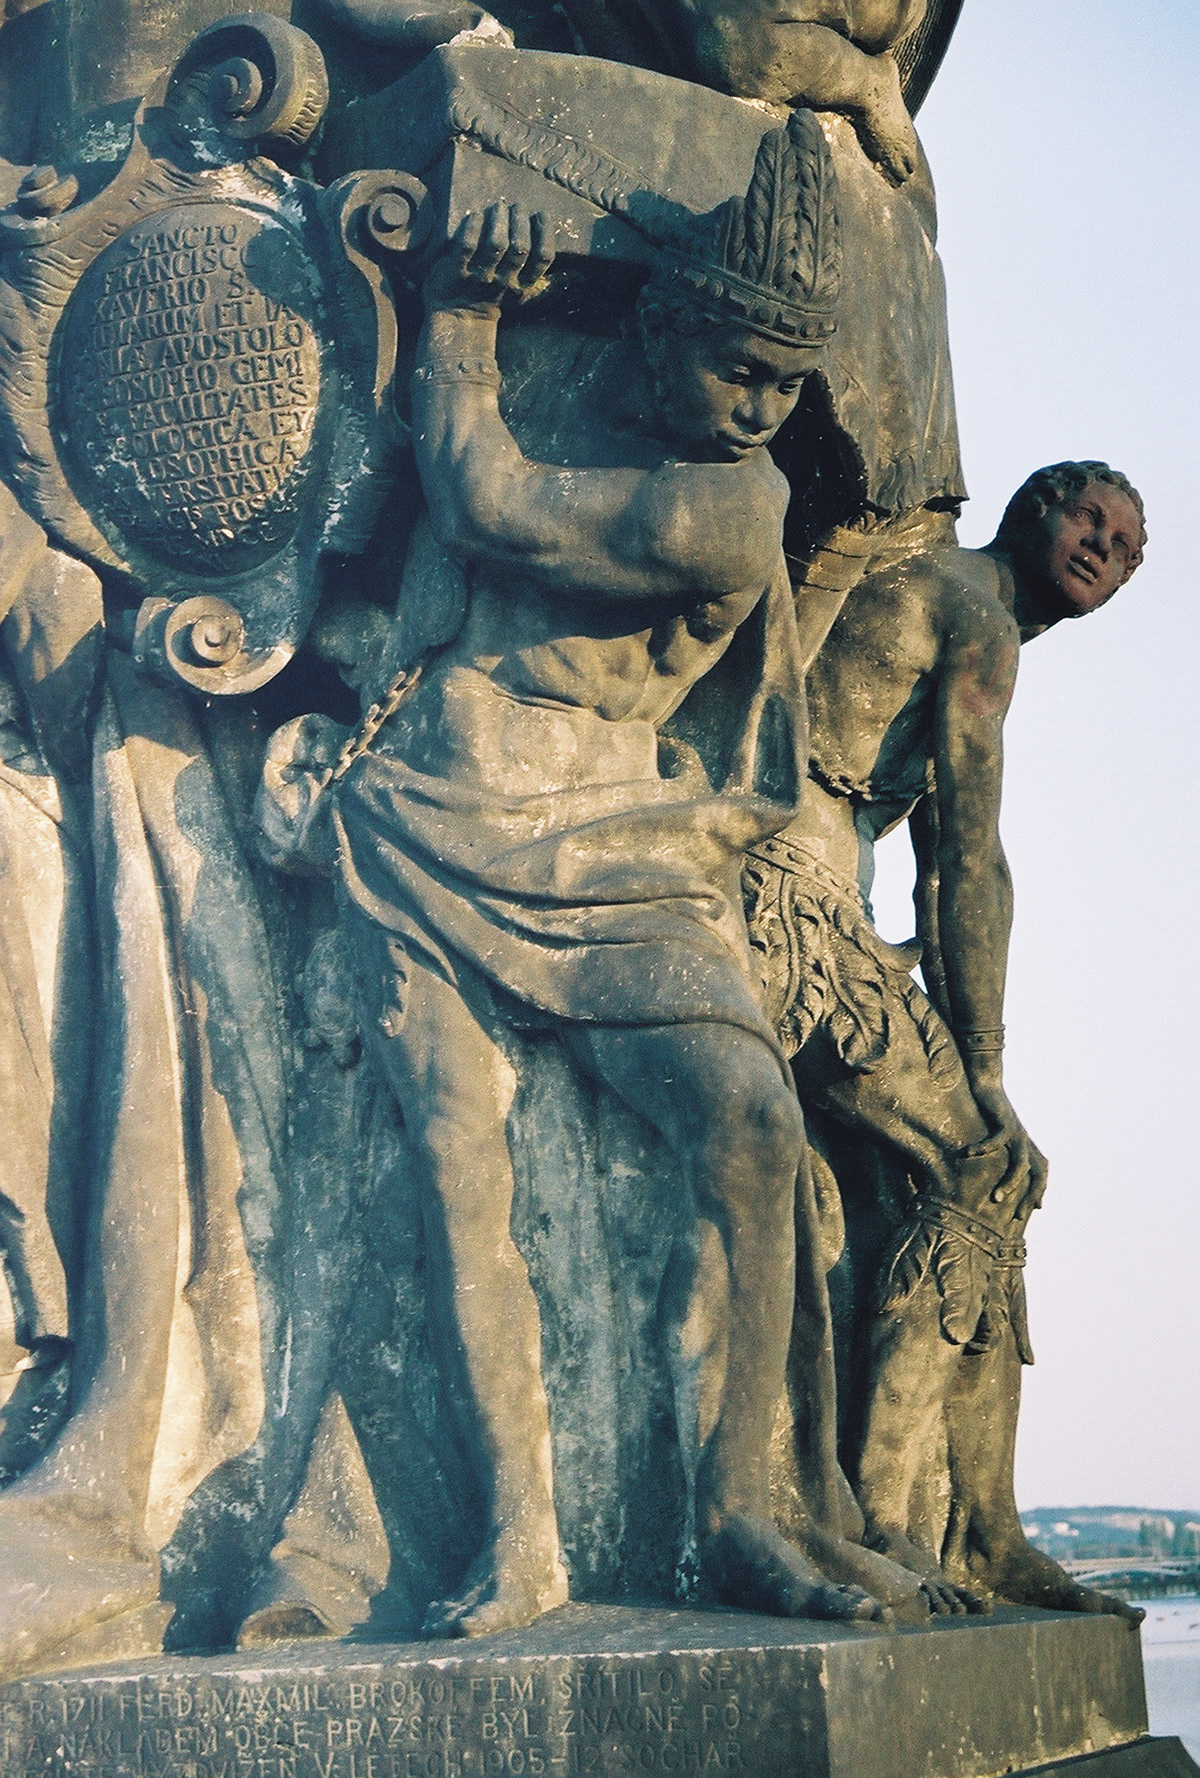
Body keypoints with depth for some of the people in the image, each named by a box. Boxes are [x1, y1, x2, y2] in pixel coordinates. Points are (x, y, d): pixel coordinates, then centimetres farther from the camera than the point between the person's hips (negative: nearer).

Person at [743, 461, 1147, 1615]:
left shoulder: (919, 593, 29)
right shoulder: (979, 620, -2)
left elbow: (940, 862, 22)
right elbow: (969, 863, -9)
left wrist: (959, 1064, 14)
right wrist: (983, 1071, -8)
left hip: (802, 917, 9)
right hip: (783, 903, -9)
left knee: (984, 1177, 8)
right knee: (985, 1169, -10)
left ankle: (987, 1537, 5)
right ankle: (873, 1518, -13)